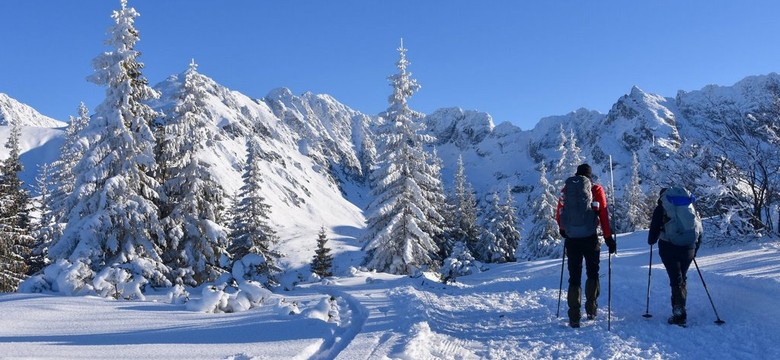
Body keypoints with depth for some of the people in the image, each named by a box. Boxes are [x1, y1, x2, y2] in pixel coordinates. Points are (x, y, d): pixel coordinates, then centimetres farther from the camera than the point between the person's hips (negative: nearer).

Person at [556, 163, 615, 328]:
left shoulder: (566, 189, 5)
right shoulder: (596, 190, 0)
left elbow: (559, 215, 9)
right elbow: (604, 215, -2)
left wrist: (563, 230, 28)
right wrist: (609, 238, 3)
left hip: (571, 239, 1)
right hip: (590, 238, -1)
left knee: (574, 277, 6)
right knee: (592, 273, 18)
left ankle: (574, 317, 2)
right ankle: (591, 309, 18)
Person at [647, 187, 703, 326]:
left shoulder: (661, 208, 5)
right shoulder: (690, 206, 17)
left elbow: (654, 228, 1)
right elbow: (699, 229, 16)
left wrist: (651, 241, 22)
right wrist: (695, 250, 24)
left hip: (669, 247, -3)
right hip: (688, 247, 3)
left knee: (676, 279, -3)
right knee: (682, 278, 17)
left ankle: (679, 313, -14)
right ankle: (680, 309, 20)